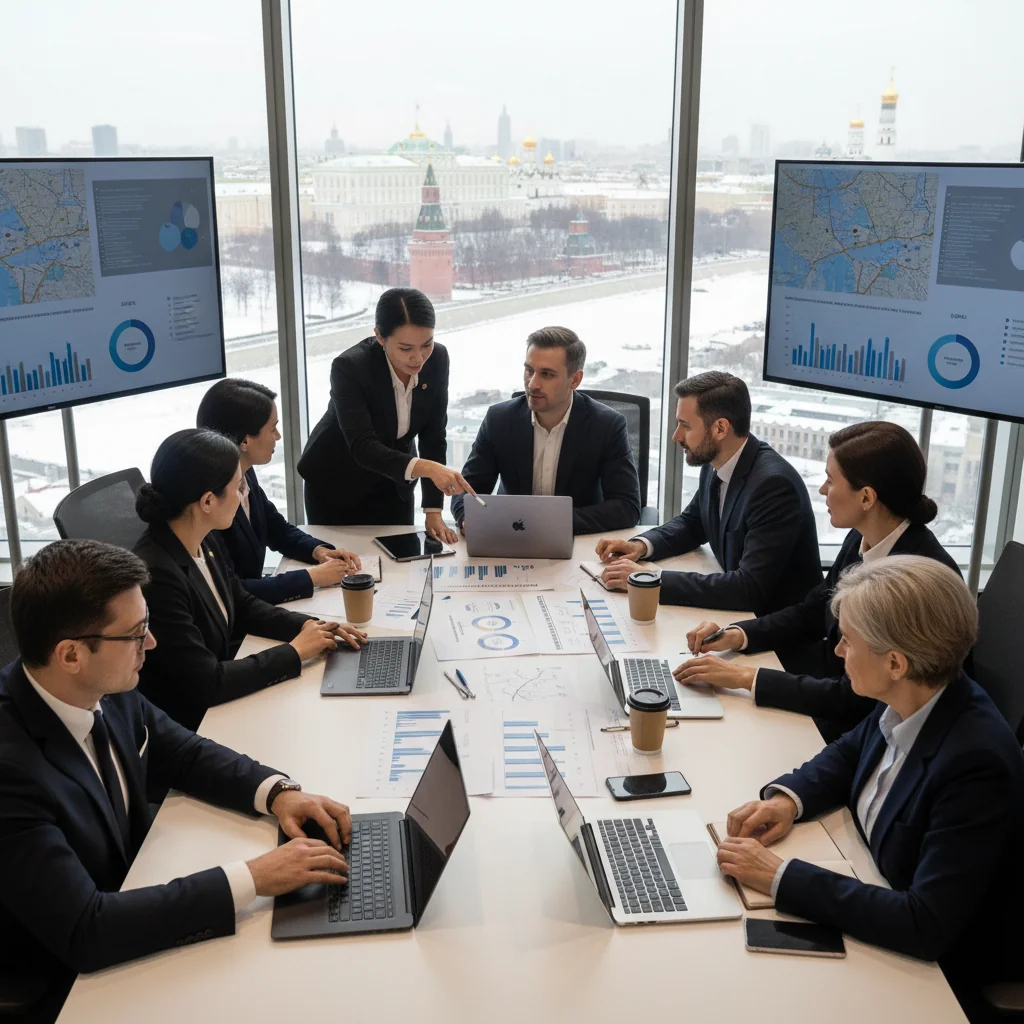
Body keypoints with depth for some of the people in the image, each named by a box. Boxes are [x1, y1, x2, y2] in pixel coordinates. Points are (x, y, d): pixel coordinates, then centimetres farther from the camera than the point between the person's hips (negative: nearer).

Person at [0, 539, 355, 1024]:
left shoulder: (107, 690, -11)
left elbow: (186, 755, 6)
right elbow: (85, 931, -34)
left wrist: (277, 792, -12)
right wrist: (253, 878, -33)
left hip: (130, 900, 6)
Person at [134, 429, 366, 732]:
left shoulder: (206, 545, -2)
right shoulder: (156, 575, -28)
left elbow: (243, 606, 14)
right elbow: (206, 684, -27)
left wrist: (311, 626, -2)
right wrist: (294, 652, -18)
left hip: (218, 699, 8)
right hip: (186, 727, -7)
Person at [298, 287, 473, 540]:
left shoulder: (437, 359, -16)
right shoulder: (349, 368, -30)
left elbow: (433, 436, -11)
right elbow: (363, 446, -36)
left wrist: (433, 511, -16)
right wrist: (425, 467, -51)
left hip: (393, 483, 4)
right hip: (336, 484, -3)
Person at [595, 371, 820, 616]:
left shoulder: (773, 483, -25)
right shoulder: (716, 464, -1)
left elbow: (750, 588, -30)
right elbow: (692, 523, 17)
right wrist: (642, 545, -3)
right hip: (740, 612, 7)